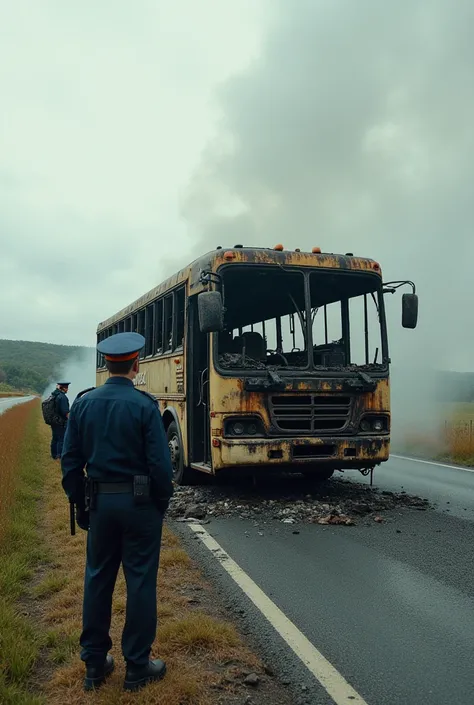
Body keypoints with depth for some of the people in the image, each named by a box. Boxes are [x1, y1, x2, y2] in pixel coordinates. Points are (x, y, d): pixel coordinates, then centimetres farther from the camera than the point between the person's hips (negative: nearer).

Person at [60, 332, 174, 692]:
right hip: (139, 502, -4)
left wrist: (80, 504, 12)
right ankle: (138, 666, 17)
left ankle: (95, 663, 27)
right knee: (140, 582, 7)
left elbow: (71, 461, 3)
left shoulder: (83, 403, 0)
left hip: (99, 501, 4)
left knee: (98, 579, 15)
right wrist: (163, 503, 1)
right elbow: (160, 463, -14)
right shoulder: (144, 406, -14)